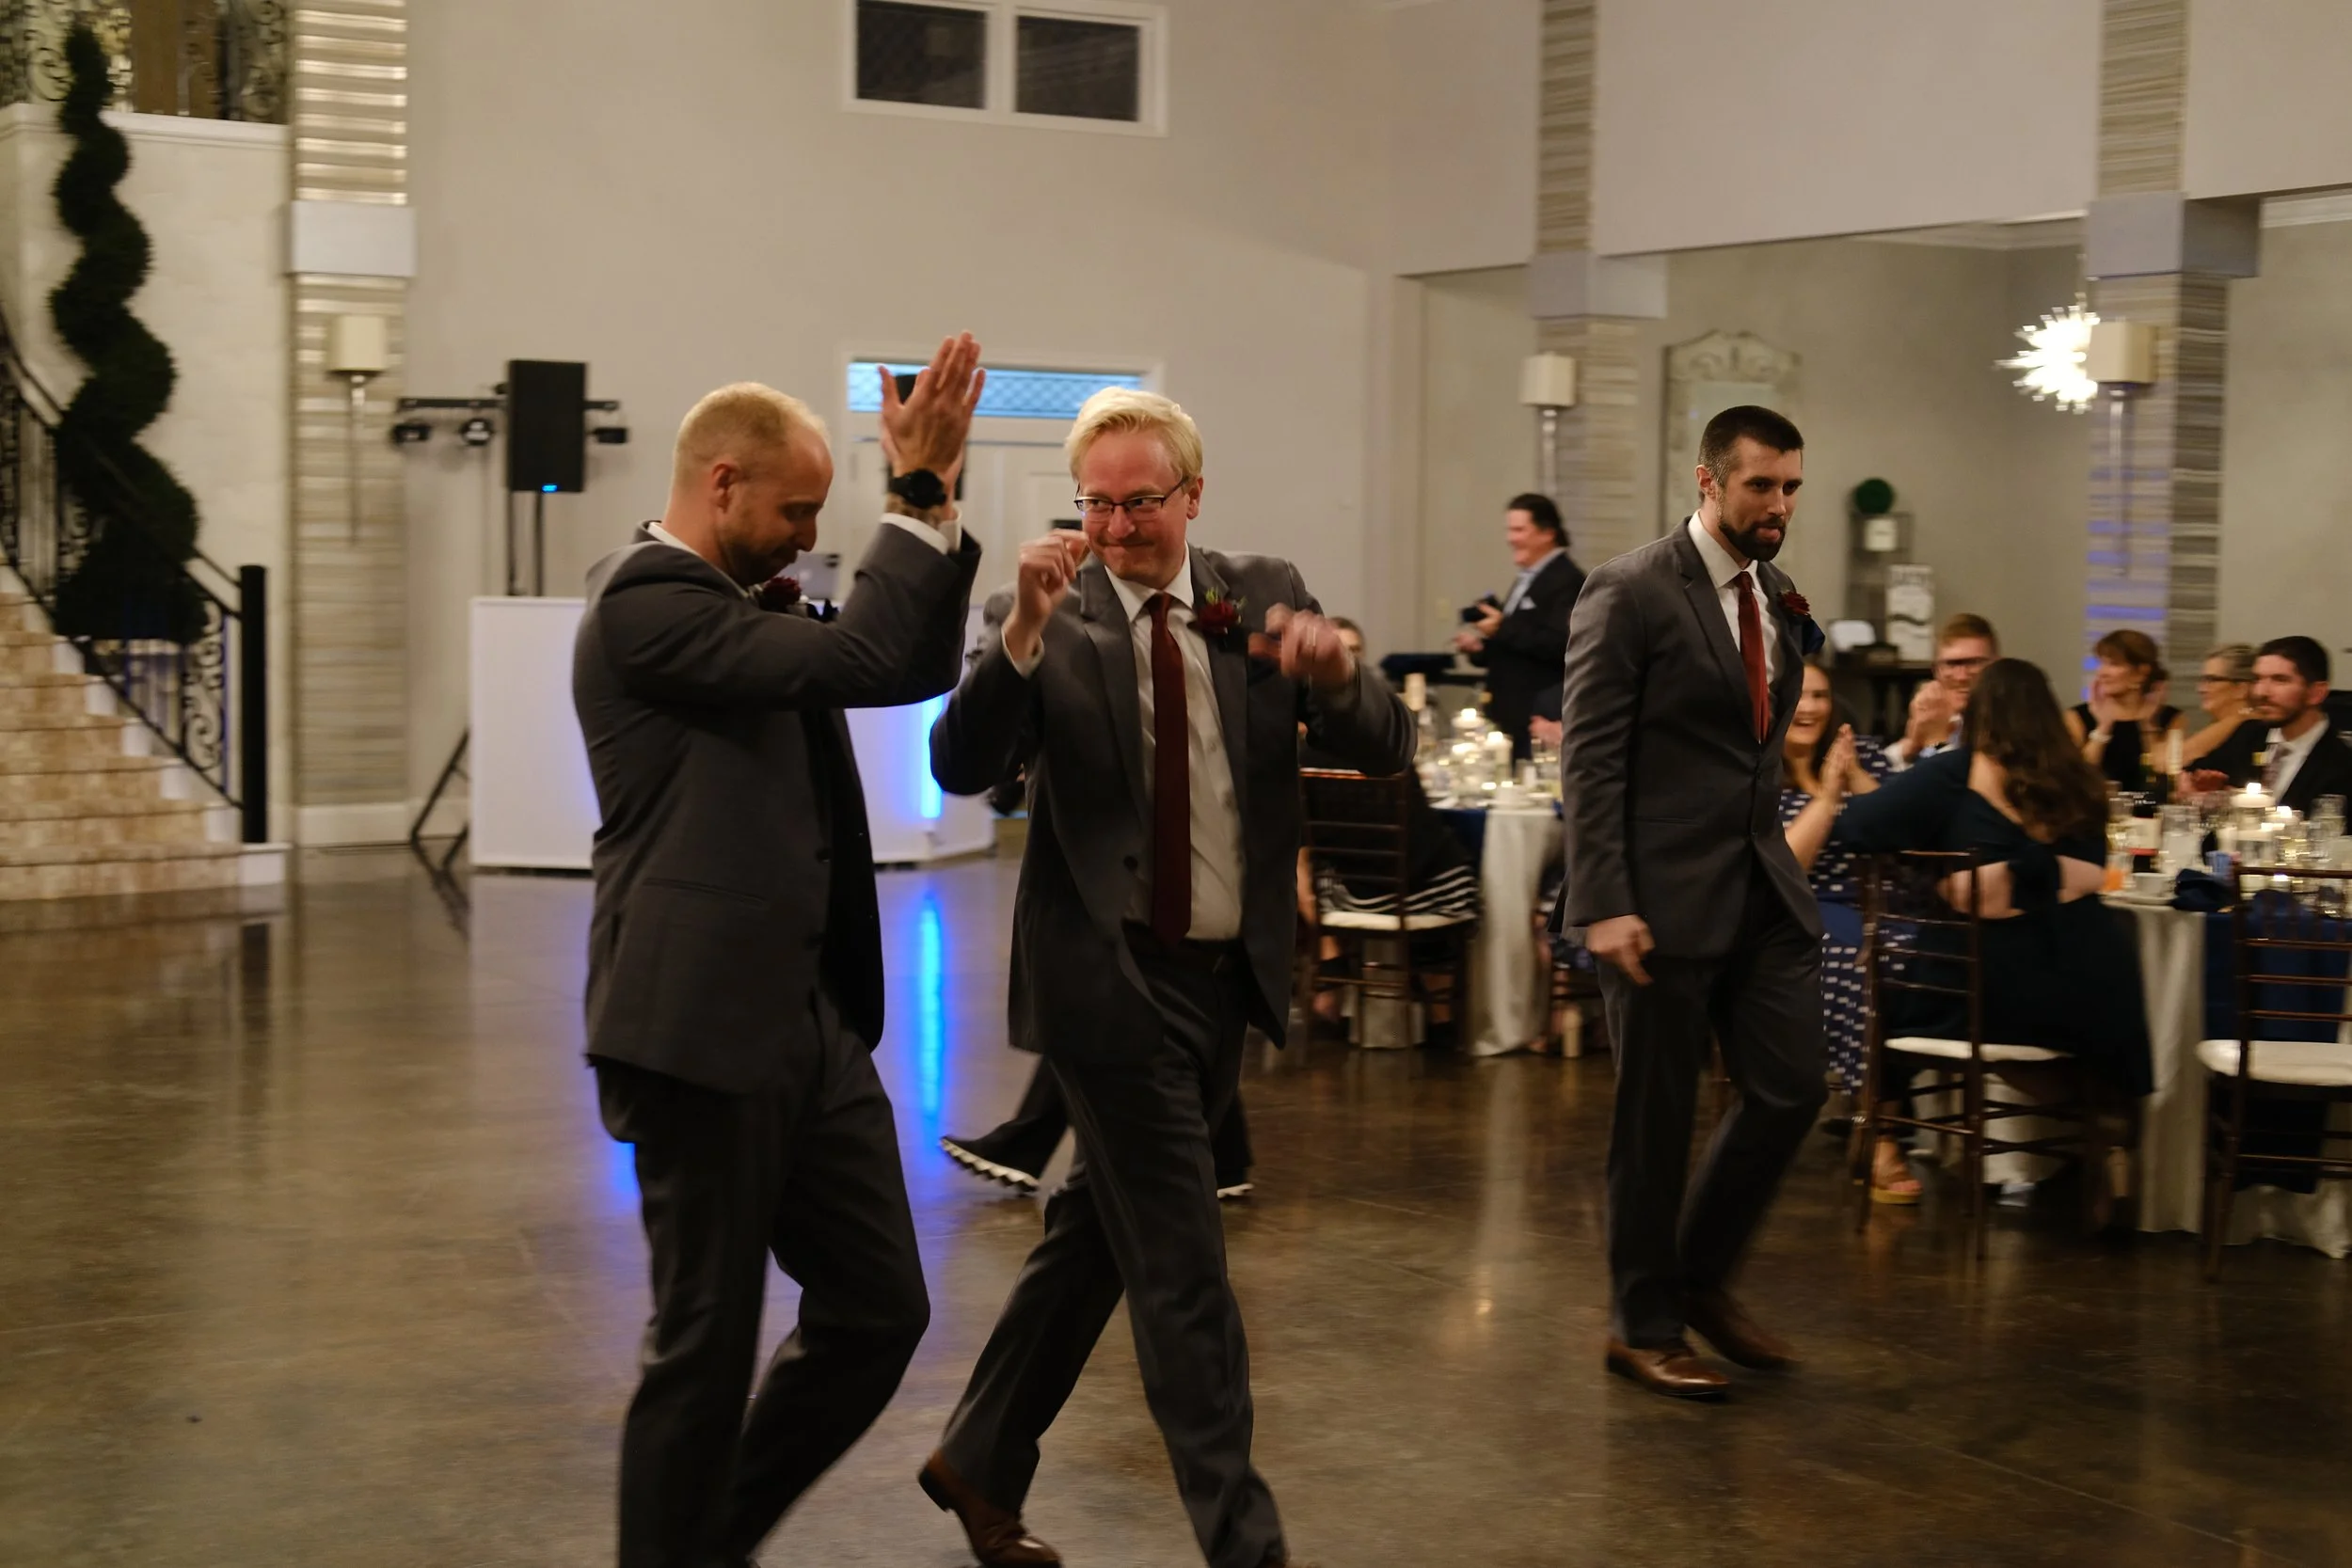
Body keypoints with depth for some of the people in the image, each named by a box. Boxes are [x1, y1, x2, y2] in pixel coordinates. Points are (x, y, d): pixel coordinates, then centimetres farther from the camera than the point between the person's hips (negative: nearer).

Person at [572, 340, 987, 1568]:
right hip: (703, 1031, -9)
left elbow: (915, 669, 15)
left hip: (810, 1022, 9)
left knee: (878, 1309, 12)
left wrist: (936, 497, 5)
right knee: (705, 1345, 3)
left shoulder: (732, 605, 16)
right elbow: (853, 661, -23)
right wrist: (919, 492, -16)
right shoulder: (643, 602, -14)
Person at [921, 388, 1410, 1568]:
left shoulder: (1262, 596, 4)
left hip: (1226, 978, 5)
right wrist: (1025, 629, -32)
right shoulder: (1057, 620, -6)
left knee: (1097, 1234, 17)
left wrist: (1332, 673, -24)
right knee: (1181, 1271, -3)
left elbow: (1387, 750, -3)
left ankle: (980, 1463, 34)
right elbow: (961, 766, -18)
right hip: (1111, 977, -5)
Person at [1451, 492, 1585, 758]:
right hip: (1512, 718, 10)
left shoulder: (1567, 581, -11)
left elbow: (1561, 645, -25)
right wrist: (1480, 647, 8)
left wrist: (1503, 629, -21)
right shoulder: (1526, 579, 19)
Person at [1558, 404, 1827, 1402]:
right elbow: (1589, 758, -14)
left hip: (1762, 887, 7)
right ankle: (1643, 1326, 19)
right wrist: (1604, 905, -19)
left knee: (1792, 1088, 5)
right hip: (1664, 896, -7)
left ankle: (1701, 1277, 26)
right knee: (1656, 1115, 3)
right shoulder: (1631, 594, -11)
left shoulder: (1779, 599, 12)